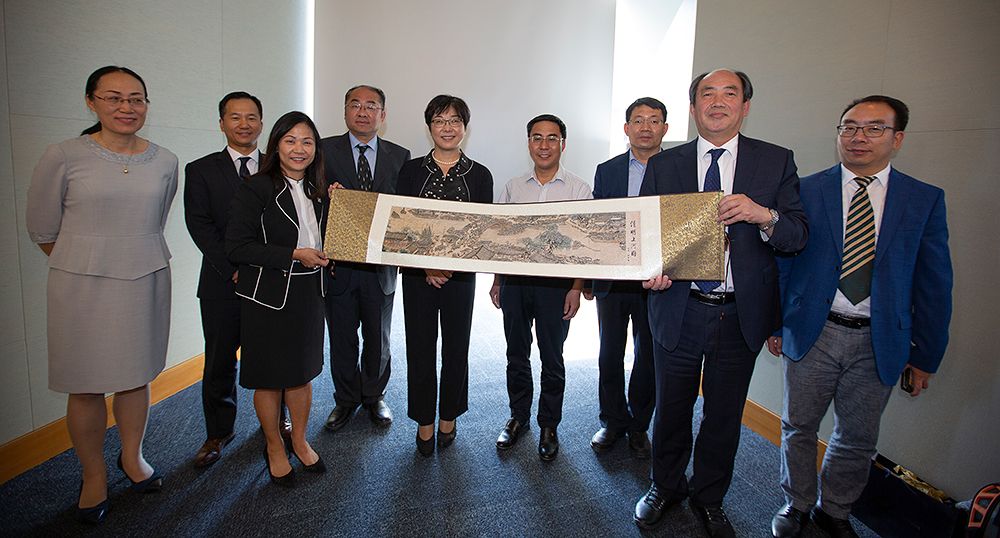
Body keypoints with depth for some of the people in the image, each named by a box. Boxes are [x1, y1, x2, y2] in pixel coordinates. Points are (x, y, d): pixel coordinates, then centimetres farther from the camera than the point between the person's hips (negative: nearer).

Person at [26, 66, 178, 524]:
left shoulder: (165, 162, 1)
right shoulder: (63, 156, -8)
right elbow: (42, 229, 2)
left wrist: (132, 257, 15)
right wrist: (86, 264, 10)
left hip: (147, 282, 2)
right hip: (82, 288, -2)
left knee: (137, 377, 14)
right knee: (86, 387, 7)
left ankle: (132, 456, 35)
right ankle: (94, 475, 28)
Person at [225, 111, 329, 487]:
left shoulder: (318, 192, 8)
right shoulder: (255, 189, -12)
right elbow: (237, 247, -16)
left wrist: (334, 204, 2)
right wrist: (293, 255, -21)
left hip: (308, 293, 6)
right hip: (268, 297, -5)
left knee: (303, 371, 16)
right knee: (269, 378, 10)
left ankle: (299, 441, 36)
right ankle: (275, 448, 31)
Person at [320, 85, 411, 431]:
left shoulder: (400, 156, 4)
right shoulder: (325, 150, 0)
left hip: (380, 264, 1)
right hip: (338, 262, -1)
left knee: (378, 338, 15)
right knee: (341, 338, 13)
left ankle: (374, 397, 36)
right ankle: (346, 400, 33)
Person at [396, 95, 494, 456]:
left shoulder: (480, 175, 2)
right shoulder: (411, 170, 3)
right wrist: (426, 266, -11)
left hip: (461, 275, 0)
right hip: (418, 274, 0)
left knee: (456, 347, 9)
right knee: (420, 347, 5)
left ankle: (448, 417, 29)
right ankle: (424, 422, 23)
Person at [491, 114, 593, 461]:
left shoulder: (579, 189, 0)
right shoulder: (513, 188, 8)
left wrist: (576, 288, -9)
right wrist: (497, 281, 7)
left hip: (556, 283, -3)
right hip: (515, 280, 3)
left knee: (552, 360, 8)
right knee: (516, 355, 14)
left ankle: (548, 426, 25)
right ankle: (518, 417, 32)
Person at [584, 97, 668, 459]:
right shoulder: (607, 171, 5)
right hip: (611, 279, 1)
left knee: (648, 358, 11)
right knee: (610, 355, 11)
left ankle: (638, 425, 30)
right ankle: (613, 422, 30)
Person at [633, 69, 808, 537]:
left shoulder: (776, 161, 1)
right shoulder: (663, 164, 2)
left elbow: (798, 236, -3)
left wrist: (763, 215, -24)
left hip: (741, 316, 1)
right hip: (678, 311, 0)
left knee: (724, 415, 16)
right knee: (671, 409, 15)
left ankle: (709, 499, 40)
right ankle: (665, 487, 41)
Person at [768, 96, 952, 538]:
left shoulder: (925, 200, 1)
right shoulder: (806, 191, -2)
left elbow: (934, 283, 3)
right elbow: (781, 261, 0)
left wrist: (925, 354, 3)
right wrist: (774, 323, 1)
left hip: (880, 343, 1)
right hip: (812, 334, -1)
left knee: (857, 440, 15)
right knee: (798, 428, 12)